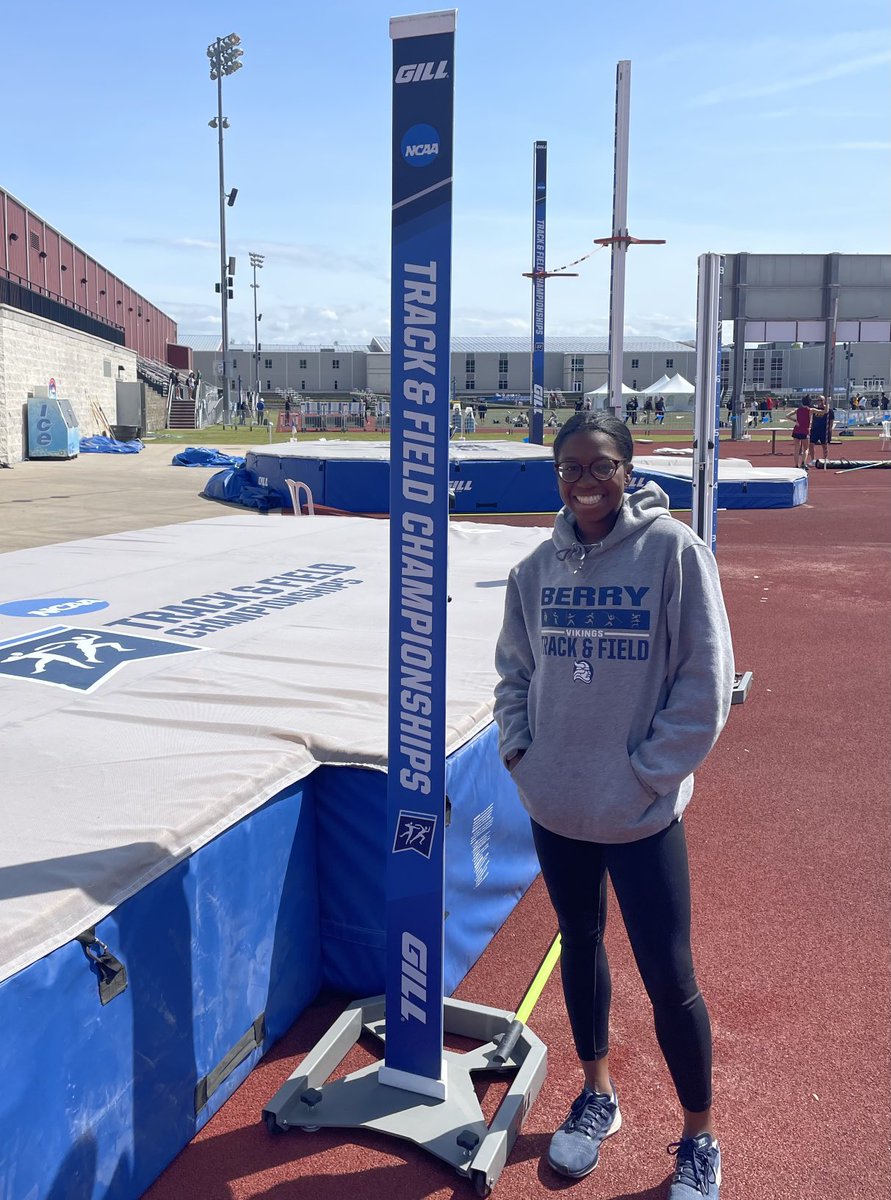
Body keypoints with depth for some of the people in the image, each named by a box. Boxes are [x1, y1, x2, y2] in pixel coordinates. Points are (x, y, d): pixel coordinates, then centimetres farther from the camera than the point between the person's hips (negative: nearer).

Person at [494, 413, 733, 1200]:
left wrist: (650, 773, -13)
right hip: (555, 804, 5)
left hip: (640, 812, -4)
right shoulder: (538, 567, 1)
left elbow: (706, 680, -12)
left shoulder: (674, 550, -12)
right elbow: (514, 668, 13)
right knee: (580, 945, 20)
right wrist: (518, 747, 1)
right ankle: (597, 1097, 43)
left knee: (668, 977, 4)